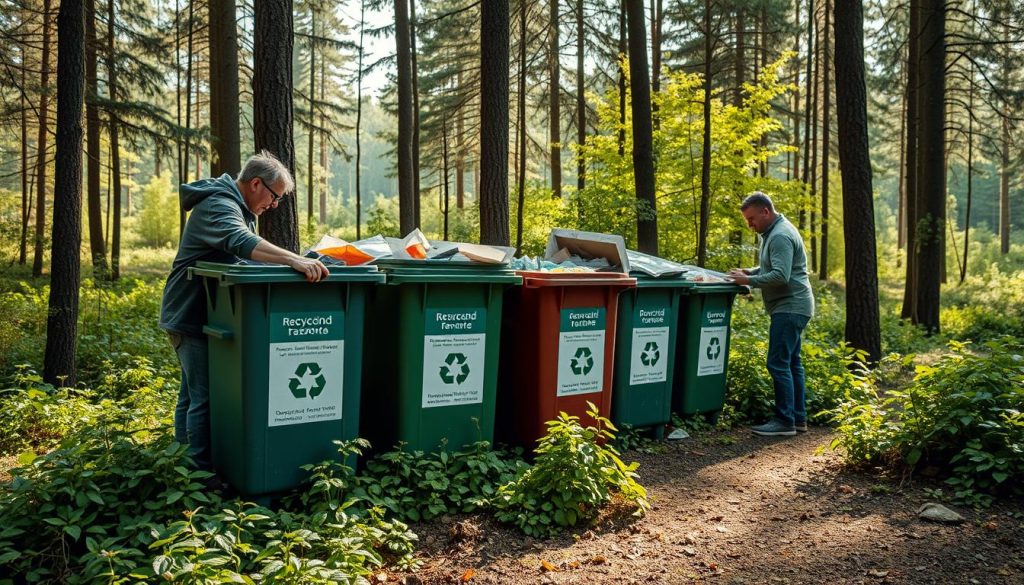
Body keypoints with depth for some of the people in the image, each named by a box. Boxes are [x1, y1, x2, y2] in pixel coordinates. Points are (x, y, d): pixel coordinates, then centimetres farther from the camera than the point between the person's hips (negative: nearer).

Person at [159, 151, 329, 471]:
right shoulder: (219, 206, -21)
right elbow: (241, 242, -41)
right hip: (191, 316, -11)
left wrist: (294, 260, 5)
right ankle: (202, 469, -4)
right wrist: (294, 259, -54)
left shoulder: (240, 208, 13)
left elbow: (247, 254, 19)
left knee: (192, 393, 18)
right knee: (205, 396, -9)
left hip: (205, 315, 11)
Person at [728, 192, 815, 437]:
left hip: (790, 307, -11)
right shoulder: (775, 231, 17)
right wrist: (750, 272, 9)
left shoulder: (780, 236, -17)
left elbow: (780, 276, -25)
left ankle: (785, 421, -7)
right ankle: (798, 417, 19)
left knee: (779, 364, -11)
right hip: (791, 307, 11)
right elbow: (772, 268, 26)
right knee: (791, 363, 13)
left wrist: (748, 281, -19)